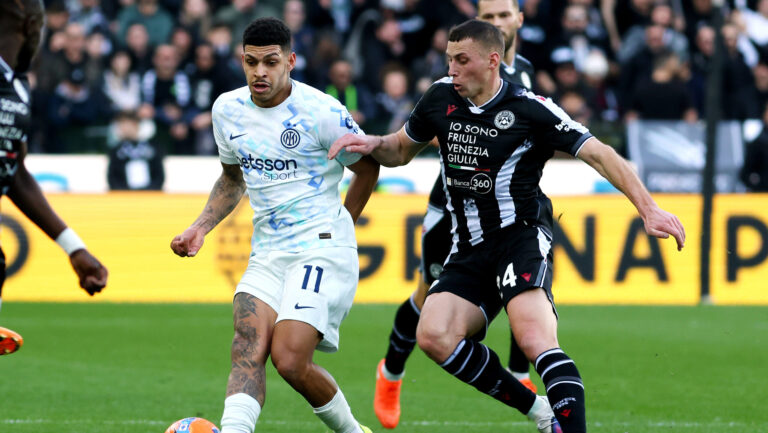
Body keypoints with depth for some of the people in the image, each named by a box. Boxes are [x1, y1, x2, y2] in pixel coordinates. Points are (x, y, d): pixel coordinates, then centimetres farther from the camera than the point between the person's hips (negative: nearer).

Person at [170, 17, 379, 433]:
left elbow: (367, 168, 5)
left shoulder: (321, 112, -11)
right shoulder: (227, 109, 7)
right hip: (266, 254, 5)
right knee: (248, 349, -19)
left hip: (322, 249, -5)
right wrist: (201, 226, 11)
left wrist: (334, 230, 8)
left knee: (290, 359, -18)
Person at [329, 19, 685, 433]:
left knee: (534, 337, -29)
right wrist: (372, 144, 1)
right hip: (469, 248, 6)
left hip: (521, 234, -6)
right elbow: (401, 149, 24)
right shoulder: (441, 97, 7)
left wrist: (648, 210, -19)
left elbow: (599, 154, -10)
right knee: (433, 336, -15)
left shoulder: (529, 109, -9)